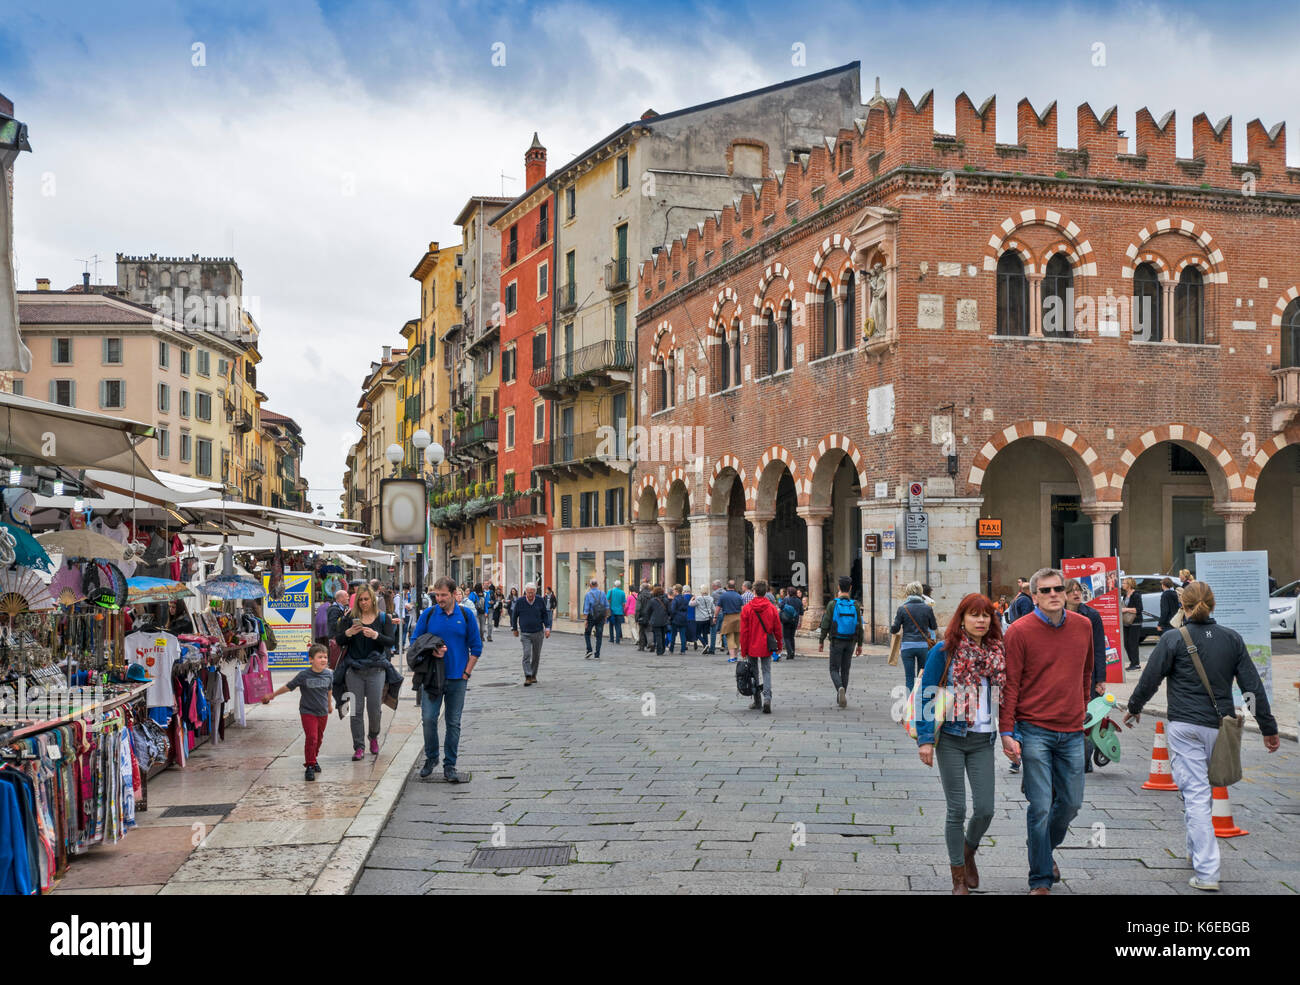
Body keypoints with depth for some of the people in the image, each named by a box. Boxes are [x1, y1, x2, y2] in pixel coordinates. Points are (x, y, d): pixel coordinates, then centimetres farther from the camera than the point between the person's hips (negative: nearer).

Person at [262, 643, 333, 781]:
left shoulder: (329, 674, -3)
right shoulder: (303, 675, -14)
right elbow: (288, 687, -3)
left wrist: (330, 704, 29)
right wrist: (272, 695, 4)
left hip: (323, 713, 4)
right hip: (308, 712, -4)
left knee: (319, 738, 13)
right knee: (311, 737, -14)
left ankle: (313, 759, 35)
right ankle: (309, 766, -7)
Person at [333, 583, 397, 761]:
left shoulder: (383, 618, 5)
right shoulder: (350, 618, 7)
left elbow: (391, 641, -4)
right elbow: (338, 640, 3)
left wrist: (376, 635, -21)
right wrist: (348, 633, -17)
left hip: (375, 669, -1)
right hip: (354, 669, 1)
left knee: (374, 708, 2)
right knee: (356, 710, 0)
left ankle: (374, 737, 29)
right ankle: (358, 747, 6)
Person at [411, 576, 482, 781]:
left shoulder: (466, 616, 2)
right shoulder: (428, 614, 2)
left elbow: (476, 647, 6)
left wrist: (466, 673, 0)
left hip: (457, 679, 0)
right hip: (432, 677, 0)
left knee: (453, 723, 4)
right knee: (428, 718, -6)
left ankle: (449, 766, 12)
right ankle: (430, 758, 14)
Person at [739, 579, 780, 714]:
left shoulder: (747, 608, -7)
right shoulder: (772, 608, -4)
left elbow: (744, 631, -5)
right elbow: (777, 629, 3)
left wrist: (743, 651, 2)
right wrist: (779, 645, 16)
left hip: (752, 647, -1)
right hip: (766, 647, 1)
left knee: (754, 673, 13)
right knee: (767, 672, 5)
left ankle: (757, 701, 18)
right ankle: (767, 698, -14)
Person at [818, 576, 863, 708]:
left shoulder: (833, 604, -9)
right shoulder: (855, 605, -2)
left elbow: (826, 625, -9)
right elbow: (859, 626, 0)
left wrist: (821, 641, 1)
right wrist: (860, 644, 8)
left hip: (836, 642, -3)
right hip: (850, 642, 3)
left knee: (834, 669, 4)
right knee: (845, 670, 13)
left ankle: (840, 688, -24)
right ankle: (841, 697, 17)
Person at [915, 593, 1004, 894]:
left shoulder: (997, 653, 5)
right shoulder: (944, 652, -6)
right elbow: (926, 695, -5)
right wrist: (925, 739, -9)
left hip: (983, 741, 3)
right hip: (951, 738, -3)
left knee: (985, 809, 1)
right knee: (957, 809, 1)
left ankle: (968, 853, 33)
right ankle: (959, 879, 15)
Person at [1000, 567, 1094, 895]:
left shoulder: (1083, 626, 6)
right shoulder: (1020, 631, -7)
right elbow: (1010, 684, -7)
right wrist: (1007, 732, -11)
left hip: (1072, 732, 5)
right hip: (1035, 730, -4)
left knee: (1071, 802, 11)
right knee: (1040, 806, -3)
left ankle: (1046, 850, 38)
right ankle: (1041, 880, 9)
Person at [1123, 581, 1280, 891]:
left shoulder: (1173, 640, -7)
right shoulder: (1232, 639, 4)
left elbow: (1149, 680, -3)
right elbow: (1253, 685, 6)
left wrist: (1133, 708, 15)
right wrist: (1269, 728, 12)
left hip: (1186, 728, -4)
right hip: (1221, 727, 4)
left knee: (1196, 795, -5)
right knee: (1204, 791, 22)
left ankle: (1206, 872, -9)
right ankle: (1195, 850, 35)